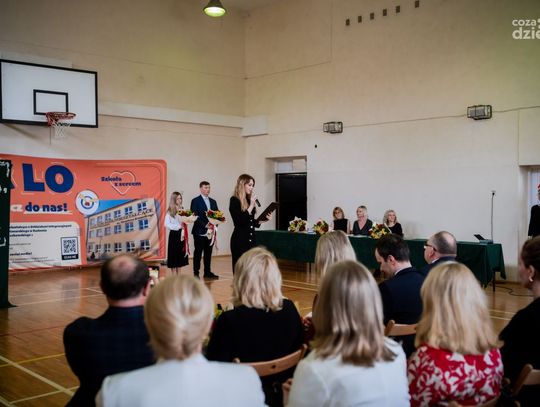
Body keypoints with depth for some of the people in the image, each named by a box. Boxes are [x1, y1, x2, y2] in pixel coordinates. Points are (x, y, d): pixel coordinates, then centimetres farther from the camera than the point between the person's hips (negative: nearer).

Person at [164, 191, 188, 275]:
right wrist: (178, 226, -18)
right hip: (174, 234, -5)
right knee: (174, 254, 1)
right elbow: (167, 224, -13)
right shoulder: (170, 211, -7)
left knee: (181, 254, 9)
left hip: (182, 234, 5)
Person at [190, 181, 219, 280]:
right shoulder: (195, 201, -2)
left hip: (211, 231, 5)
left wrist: (213, 225, -7)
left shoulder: (213, 202, 15)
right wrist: (205, 225, -18)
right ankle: (196, 273, 6)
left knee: (208, 253, 8)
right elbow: (195, 216, -11)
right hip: (200, 231, -5)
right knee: (198, 253, 0)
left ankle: (207, 272, 15)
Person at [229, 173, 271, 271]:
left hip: (251, 239, 7)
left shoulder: (249, 200, 13)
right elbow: (240, 221, -18)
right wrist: (251, 206, -17)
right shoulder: (234, 200, -8)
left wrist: (263, 220, 4)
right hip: (240, 240, -7)